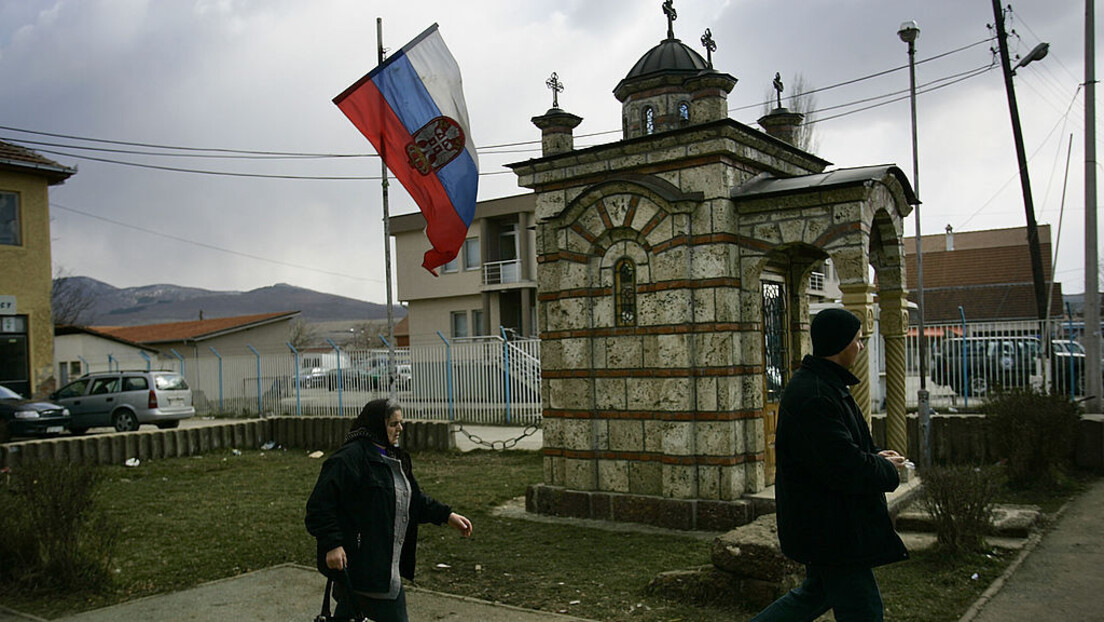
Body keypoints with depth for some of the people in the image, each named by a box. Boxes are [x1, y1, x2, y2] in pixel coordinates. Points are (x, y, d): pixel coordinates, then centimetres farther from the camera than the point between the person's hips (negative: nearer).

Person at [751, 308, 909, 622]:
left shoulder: (824, 384, 12)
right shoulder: (813, 396, -24)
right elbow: (845, 468, -28)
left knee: (817, 591, 23)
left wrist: (875, 455, 4)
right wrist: (887, 469, -9)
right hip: (827, 524, -11)